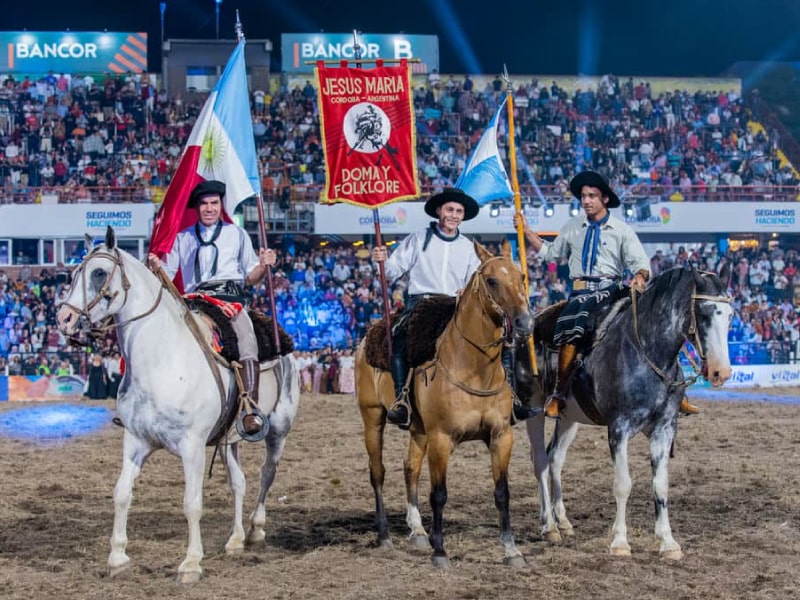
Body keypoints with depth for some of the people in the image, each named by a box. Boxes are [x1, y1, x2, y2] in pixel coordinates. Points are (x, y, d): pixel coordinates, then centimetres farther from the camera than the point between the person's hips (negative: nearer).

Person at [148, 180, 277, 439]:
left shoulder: (237, 234, 21)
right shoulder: (183, 238, 23)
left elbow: (250, 277, 19)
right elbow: (166, 277, 18)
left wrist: (263, 265, -2)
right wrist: (156, 266, -4)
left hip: (230, 298, -2)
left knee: (246, 340, -32)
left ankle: (252, 411, -42)